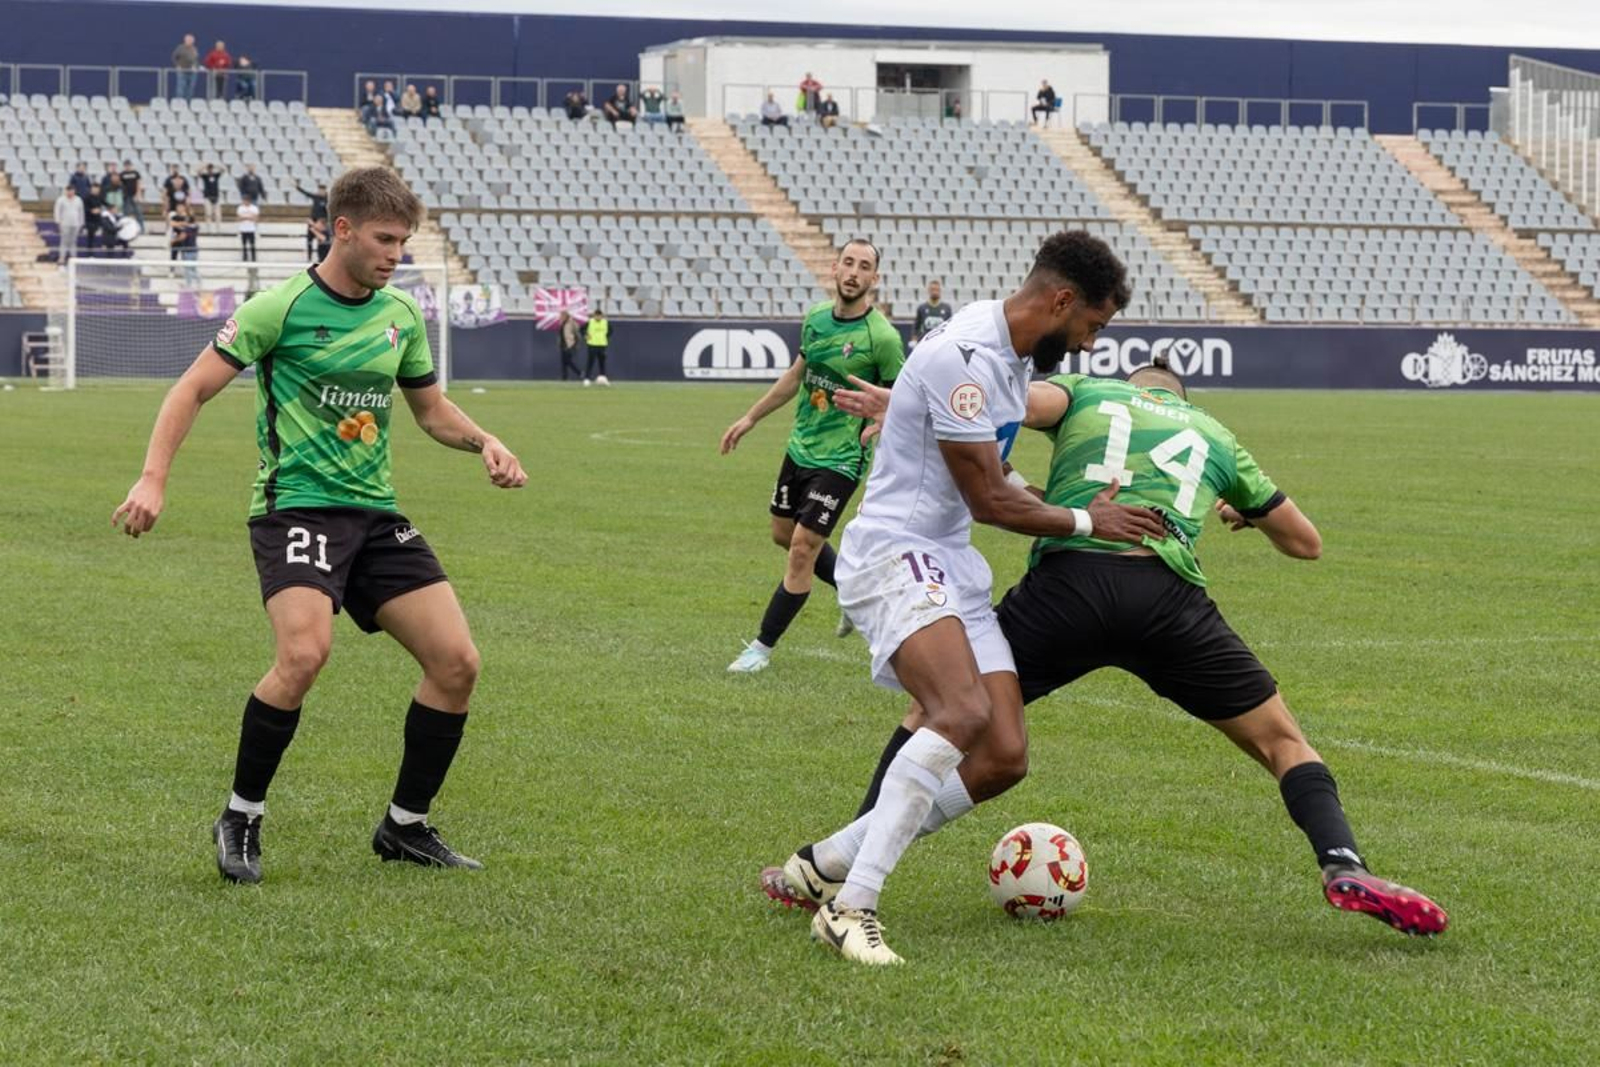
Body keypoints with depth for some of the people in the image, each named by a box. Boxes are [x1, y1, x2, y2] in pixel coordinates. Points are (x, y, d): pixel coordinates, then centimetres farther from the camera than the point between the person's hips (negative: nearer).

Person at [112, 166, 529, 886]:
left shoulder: (401, 316, 10)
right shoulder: (282, 308, -7)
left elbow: (432, 410, 24)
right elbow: (193, 389, -4)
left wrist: (484, 442, 4)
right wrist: (153, 479, -16)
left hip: (375, 513, 6)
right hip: (296, 506, -6)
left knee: (456, 662, -4)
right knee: (305, 652, -29)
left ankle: (405, 827, 13)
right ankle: (240, 819, -8)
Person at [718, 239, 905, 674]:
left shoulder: (882, 337, -19)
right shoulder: (816, 317, 1)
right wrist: (751, 417, 19)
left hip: (839, 459, -7)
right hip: (800, 447, 7)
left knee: (803, 549, -8)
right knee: (785, 535, 20)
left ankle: (763, 647, 4)